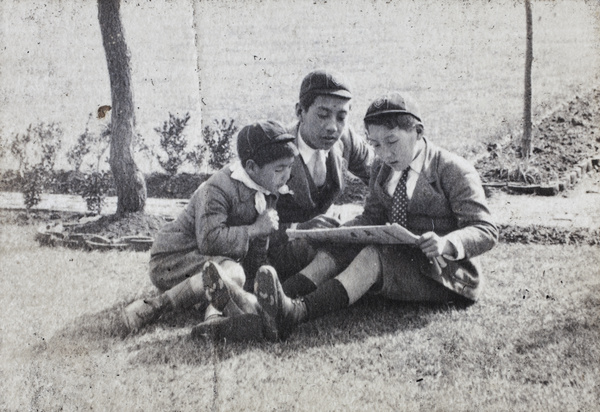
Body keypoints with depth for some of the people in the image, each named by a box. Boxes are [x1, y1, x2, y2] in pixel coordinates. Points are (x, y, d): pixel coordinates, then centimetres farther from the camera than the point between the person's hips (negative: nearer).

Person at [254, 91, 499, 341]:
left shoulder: (454, 171, -8)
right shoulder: (382, 169, 11)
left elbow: (486, 231, -11)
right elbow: (372, 217, 14)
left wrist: (446, 243, -31)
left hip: (446, 274, -6)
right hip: (397, 259, 7)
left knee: (373, 255, -31)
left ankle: (297, 314, -50)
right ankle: (283, 298, -41)